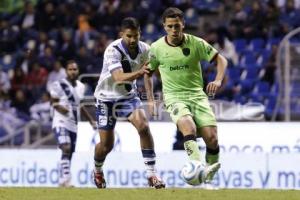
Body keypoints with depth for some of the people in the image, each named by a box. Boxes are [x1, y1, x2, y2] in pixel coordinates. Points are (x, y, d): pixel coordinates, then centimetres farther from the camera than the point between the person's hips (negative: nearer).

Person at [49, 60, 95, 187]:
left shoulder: (81, 86, 13)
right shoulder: (59, 85, -7)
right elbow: (53, 102, -3)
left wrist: (91, 120, 24)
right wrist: (59, 107, -25)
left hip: (73, 125, 7)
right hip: (61, 123, -7)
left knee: (69, 153, 7)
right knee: (66, 148, -24)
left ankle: (62, 181, 16)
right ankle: (66, 179, -30)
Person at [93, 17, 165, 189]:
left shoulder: (144, 49, -11)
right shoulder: (113, 50, -26)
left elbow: (151, 69, 12)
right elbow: (118, 77, -41)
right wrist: (138, 73, -56)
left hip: (129, 96, 3)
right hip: (107, 97, -3)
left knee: (144, 127, -23)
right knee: (106, 144, 4)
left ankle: (151, 174, -19)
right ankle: (98, 171, 37)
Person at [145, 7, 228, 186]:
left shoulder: (196, 43, -3)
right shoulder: (157, 48, -1)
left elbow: (221, 60, 3)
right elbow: (148, 73, 15)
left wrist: (218, 81, -15)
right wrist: (150, 100, 9)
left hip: (197, 95, 1)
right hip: (174, 97, -1)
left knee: (212, 138, -11)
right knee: (188, 127, -32)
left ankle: (211, 169, 17)